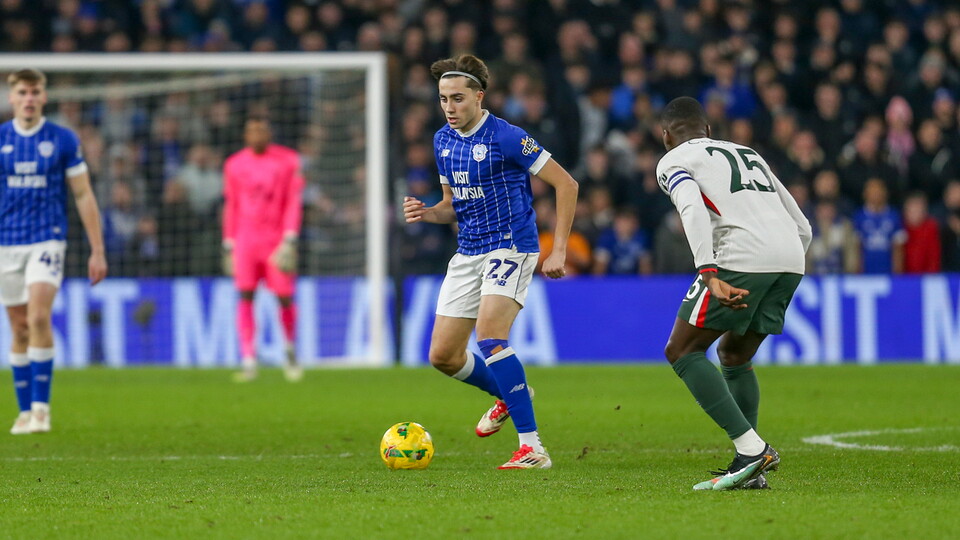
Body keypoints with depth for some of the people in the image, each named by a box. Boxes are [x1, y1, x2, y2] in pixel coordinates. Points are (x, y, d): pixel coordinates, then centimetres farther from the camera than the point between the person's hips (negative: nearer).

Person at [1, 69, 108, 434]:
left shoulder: (63, 140, 0)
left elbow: (83, 195, 4)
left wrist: (97, 250, 2)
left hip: (47, 241, -2)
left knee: (39, 318, -19)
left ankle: (41, 405, -15)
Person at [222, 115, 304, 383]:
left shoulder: (287, 160, 3)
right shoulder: (234, 165, 9)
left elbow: (293, 202, 0)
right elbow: (231, 207, 14)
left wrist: (290, 239, -9)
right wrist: (229, 245, 10)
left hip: (277, 238, -1)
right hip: (246, 238, 1)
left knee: (285, 298, -1)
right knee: (245, 295, -10)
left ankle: (290, 350, 26)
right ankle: (249, 362, -10)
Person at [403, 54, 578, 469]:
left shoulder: (506, 138, -14)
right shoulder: (443, 141, 8)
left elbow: (566, 184, -10)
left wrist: (559, 250, -12)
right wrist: (426, 213, -2)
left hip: (510, 247, -8)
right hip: (468, 254, 8)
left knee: (489, 336, -28)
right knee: (442, 356, 5)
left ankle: (532, 447, -26)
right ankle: (508, 396, 35)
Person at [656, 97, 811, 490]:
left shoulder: (673, 161, 12)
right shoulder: (750, 155, 32)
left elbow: (693, 211, -10)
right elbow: (803, 228, 28)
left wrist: (711, 275, -21)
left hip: (742, 256, -7)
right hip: (791, 260, 7)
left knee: (683, 351, 4)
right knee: (734, 355, 23)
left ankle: (752, 448, -10)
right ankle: (749, 470, 13)